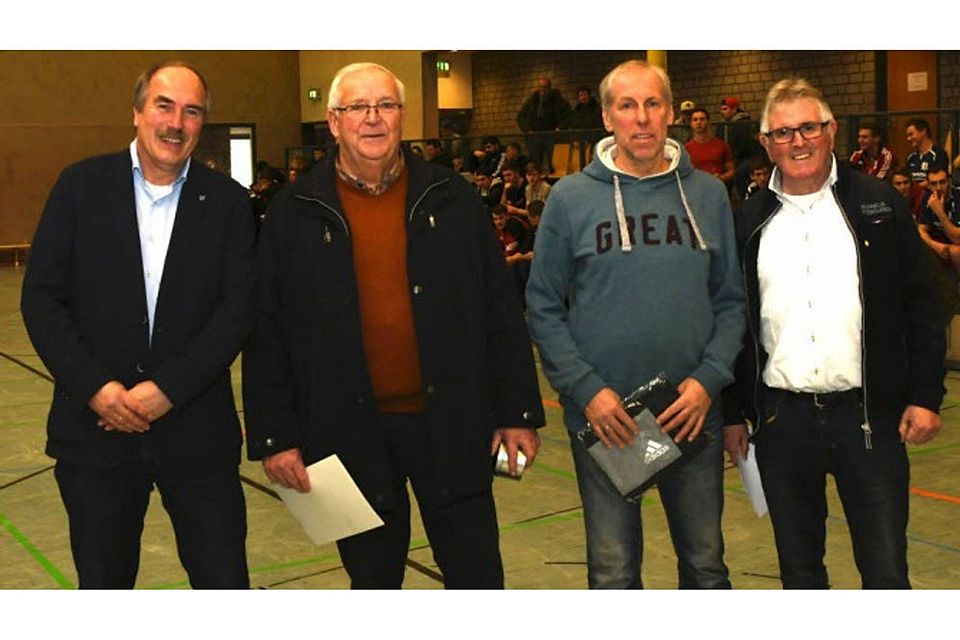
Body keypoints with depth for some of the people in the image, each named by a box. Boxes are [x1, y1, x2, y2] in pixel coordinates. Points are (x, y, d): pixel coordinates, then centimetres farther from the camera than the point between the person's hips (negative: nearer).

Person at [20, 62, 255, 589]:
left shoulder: (227, 201, 1)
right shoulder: (81, 186, 1)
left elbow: (238, 308, -5)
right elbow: (41, 297, -1)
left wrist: (168, 388, -15)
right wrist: (94, 386, -13)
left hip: (196, 430, 0)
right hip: (96, 426, 1)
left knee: (224, 580, 4)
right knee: (102, 584, 15)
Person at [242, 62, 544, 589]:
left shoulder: (451, 200, 3)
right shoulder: (296, 213, 1)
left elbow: (501, 313, 3)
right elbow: (266, 334, 0)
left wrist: (518, 412, 0)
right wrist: (273, 435, -5)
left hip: (450, 423, 0)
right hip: (349, 431, 0)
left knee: (477, 575, 7)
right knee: (373, 579, 15)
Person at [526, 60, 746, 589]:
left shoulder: (708, 194, 4)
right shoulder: (571, 198, -3)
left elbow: (730, 301, 6)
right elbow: (544, 309, -2)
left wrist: (709, 379, -9)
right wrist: (586, 389, -13)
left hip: (695, 413, 2)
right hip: (601, 417, -2)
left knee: (706, 563, 16)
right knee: (613, 572, 10)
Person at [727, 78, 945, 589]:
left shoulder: (879, 205, 2)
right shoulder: (749, 221, 6)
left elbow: (920, 308, 2)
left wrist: (925, 395, -4)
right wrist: (732, 413, 7)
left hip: (868, 415, -2)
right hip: (781, 419, 2)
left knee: (886, 573, 1)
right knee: (799, 569, 13)